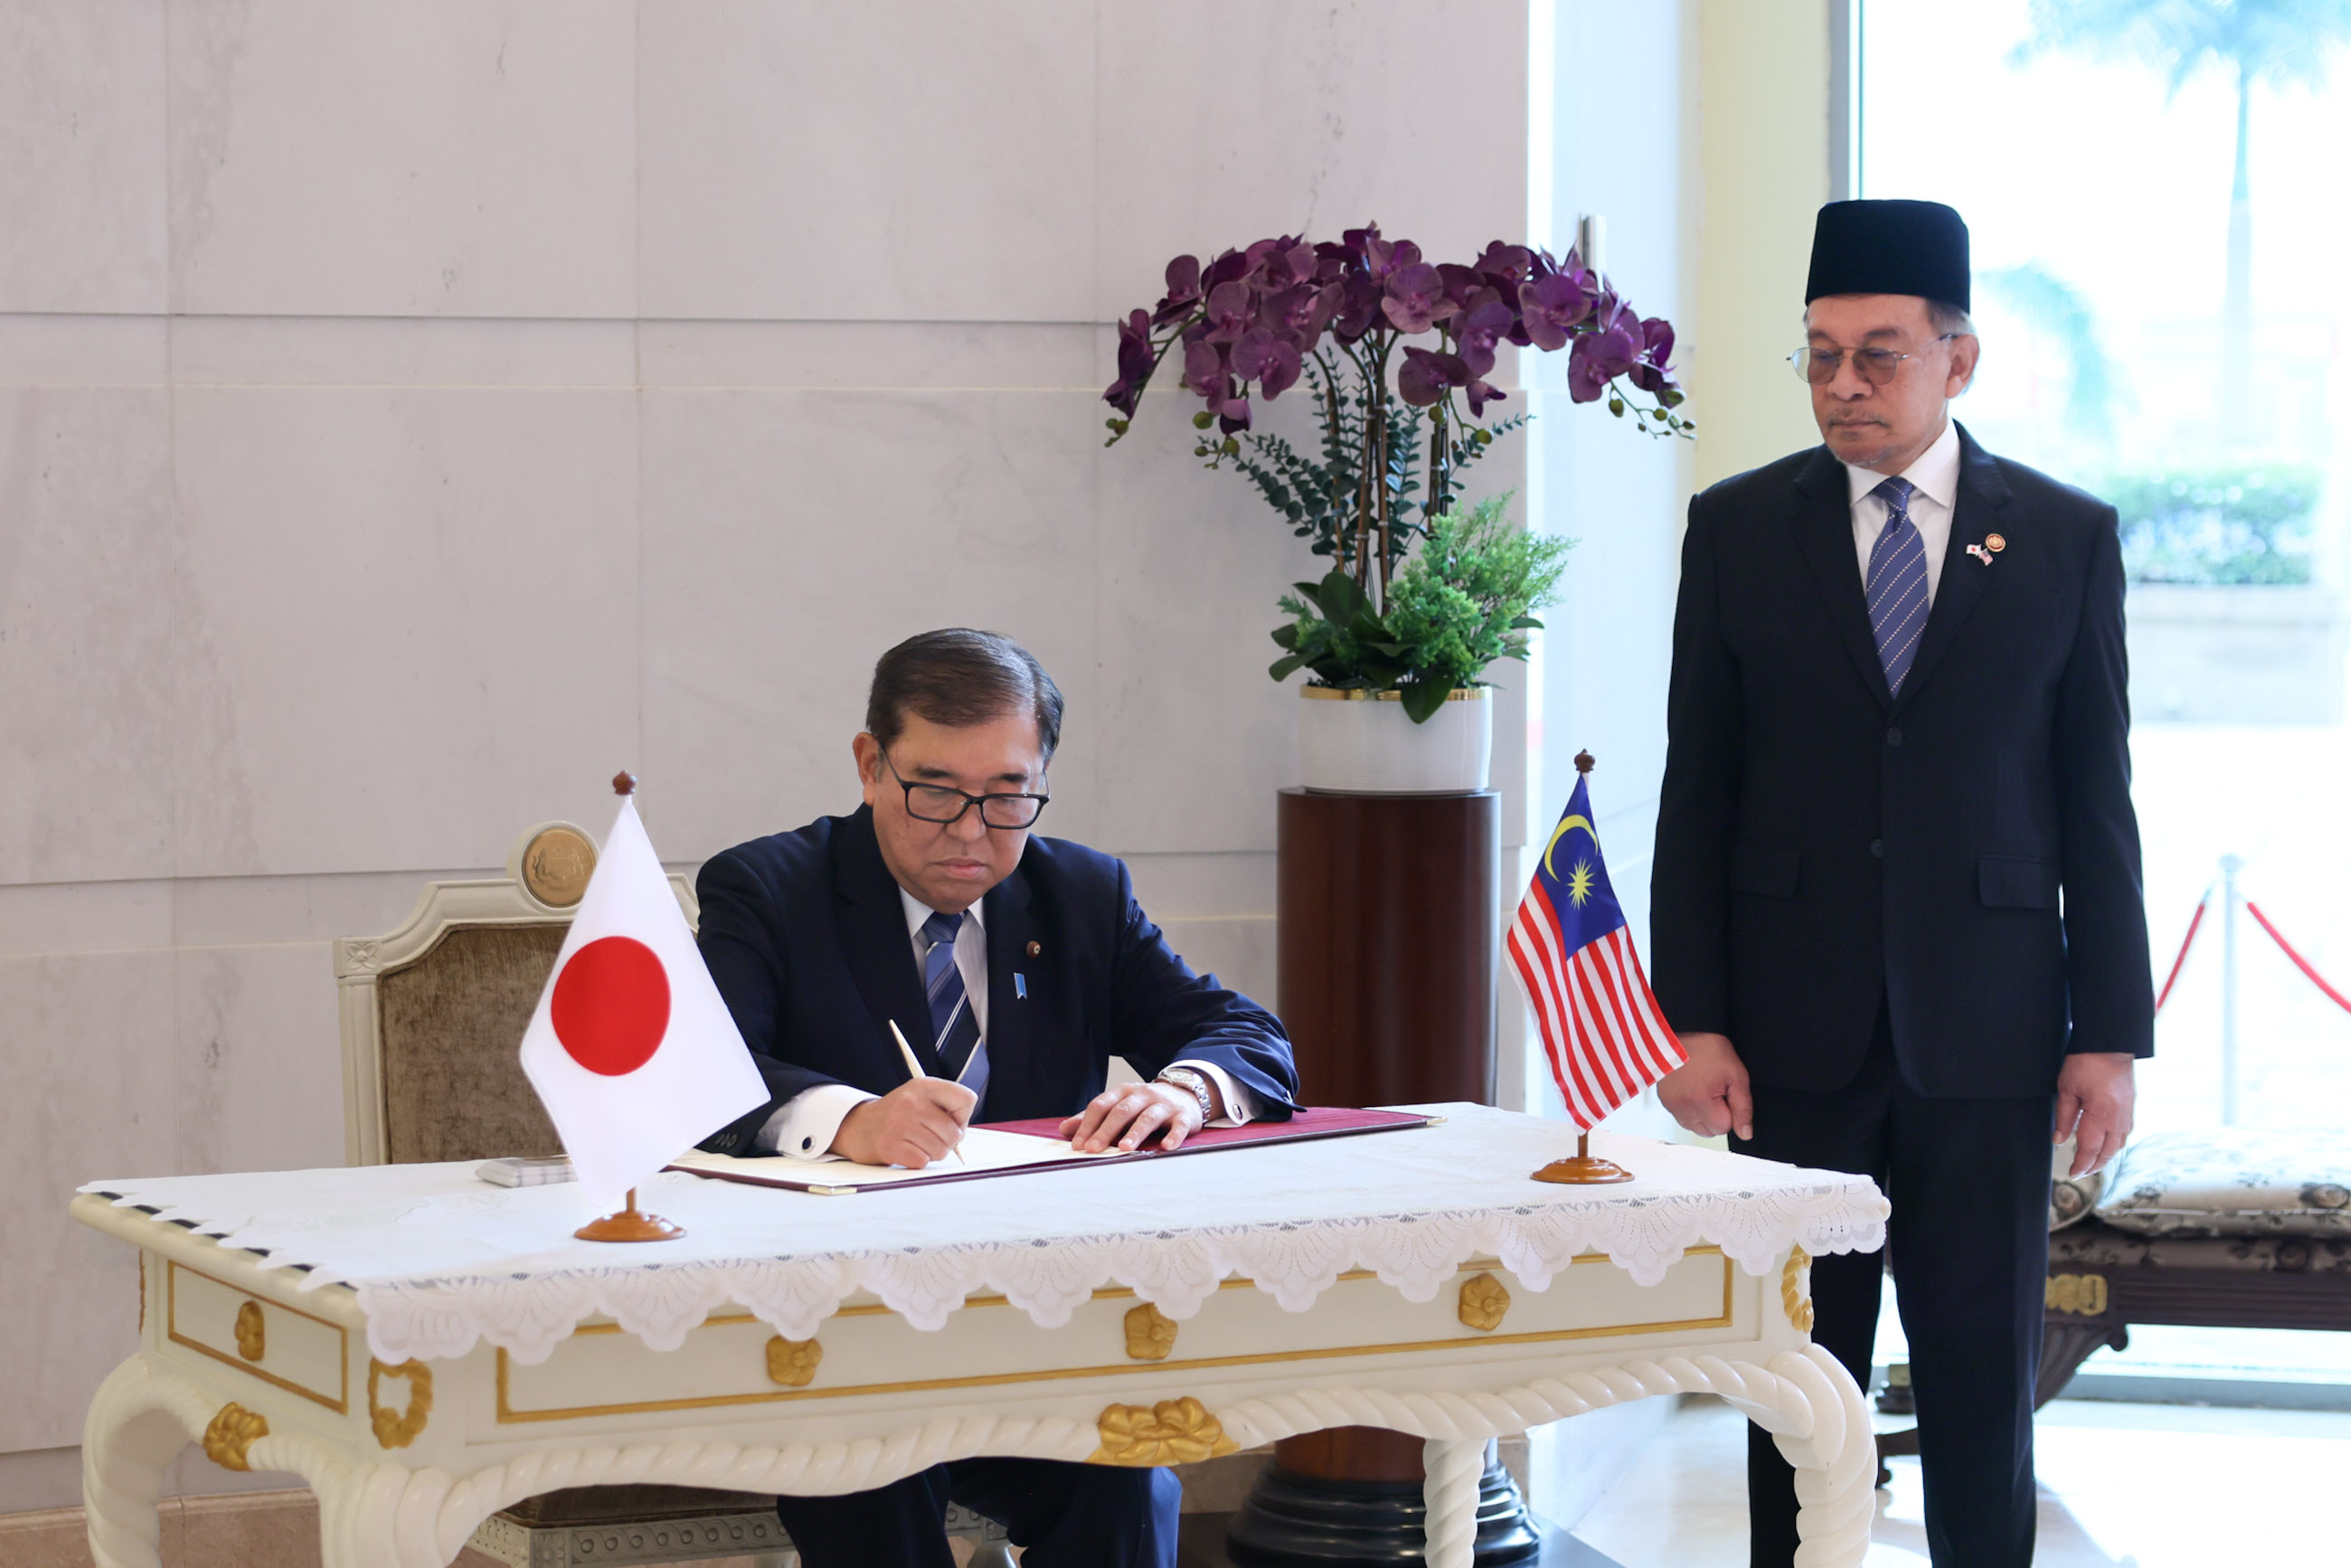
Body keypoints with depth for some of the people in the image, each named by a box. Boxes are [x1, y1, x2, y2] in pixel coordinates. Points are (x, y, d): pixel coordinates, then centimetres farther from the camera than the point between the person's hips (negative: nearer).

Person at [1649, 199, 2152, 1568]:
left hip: (1986, 1028, 0)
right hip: (1797, 1028, 0)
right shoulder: (1739, 528, 4)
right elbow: (1699, 791, 4)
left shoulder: (2067, 536, 4)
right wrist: (1692, 1017, -3)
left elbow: (2098, 801, 4)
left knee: (1987, 1376, 3)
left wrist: (2111, 1032, 0)